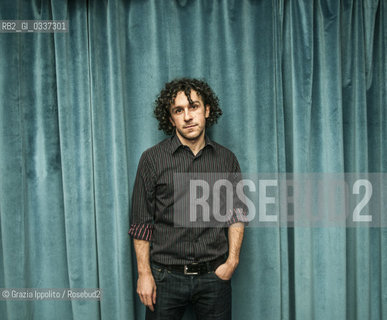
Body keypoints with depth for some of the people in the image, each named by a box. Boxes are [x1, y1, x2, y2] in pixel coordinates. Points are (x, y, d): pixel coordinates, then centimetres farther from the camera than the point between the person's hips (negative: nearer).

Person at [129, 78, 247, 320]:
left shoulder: (227, 159, 4)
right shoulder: (153, 159, -3)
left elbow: (237, 213, 8)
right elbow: (141, 223, -2)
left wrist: (232, 260, -2)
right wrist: (144, 273, -6)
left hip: (215, 275, 2)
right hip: (166, 276, -1)